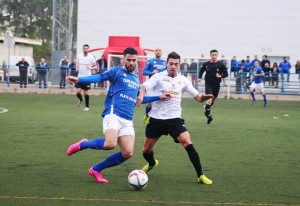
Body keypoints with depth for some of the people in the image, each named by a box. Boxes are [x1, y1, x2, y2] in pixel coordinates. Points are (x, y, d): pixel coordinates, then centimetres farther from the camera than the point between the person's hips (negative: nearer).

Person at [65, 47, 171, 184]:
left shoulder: (136, 78, 24)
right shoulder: (117, 71, 3)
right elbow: (100, 77, -11)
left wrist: (159, 97, 35)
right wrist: (79, 79, -27)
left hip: (127, 121, 7)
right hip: (113, 115, -7)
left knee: (128, 153, -8)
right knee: (110, 144, -32)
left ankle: (96, 170, 10)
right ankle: (83, 144, -2)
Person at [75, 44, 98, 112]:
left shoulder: (91, 57, -3)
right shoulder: (79, 57, 5)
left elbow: (95, 67, 0)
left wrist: (91, 68, -20)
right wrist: (77, 68, -5)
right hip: (80, 77, 2)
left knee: (86, 92, 1)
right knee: (78, 92, -5)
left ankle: (87, 106, 15)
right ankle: (80, 99, 29)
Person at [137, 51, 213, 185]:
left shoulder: (183, 80, 6)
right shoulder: (159, 77, -3)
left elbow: (197, 97, 8)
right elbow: (144, 87, -17)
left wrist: (204, 97, -16)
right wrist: (141, 95, -40)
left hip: (174, 119, 1)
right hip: (156, 119, 0)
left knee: (187, 142, -20)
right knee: (146, 150, 7)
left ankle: (200, 175, -15)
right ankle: (152, 164, 45)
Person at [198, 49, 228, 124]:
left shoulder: (221, 65, -3)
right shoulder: (206, 64, 0)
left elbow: (226, 74, 0)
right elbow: (201, 71, 18)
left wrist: (220, 76, -18)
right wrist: (200, 77, 3)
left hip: (216, 84, 2)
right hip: (208, 84, -2)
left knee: (213, 100, 16)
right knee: (209, 98, -20)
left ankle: (206, 108, 45)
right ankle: (208, 115, -19)